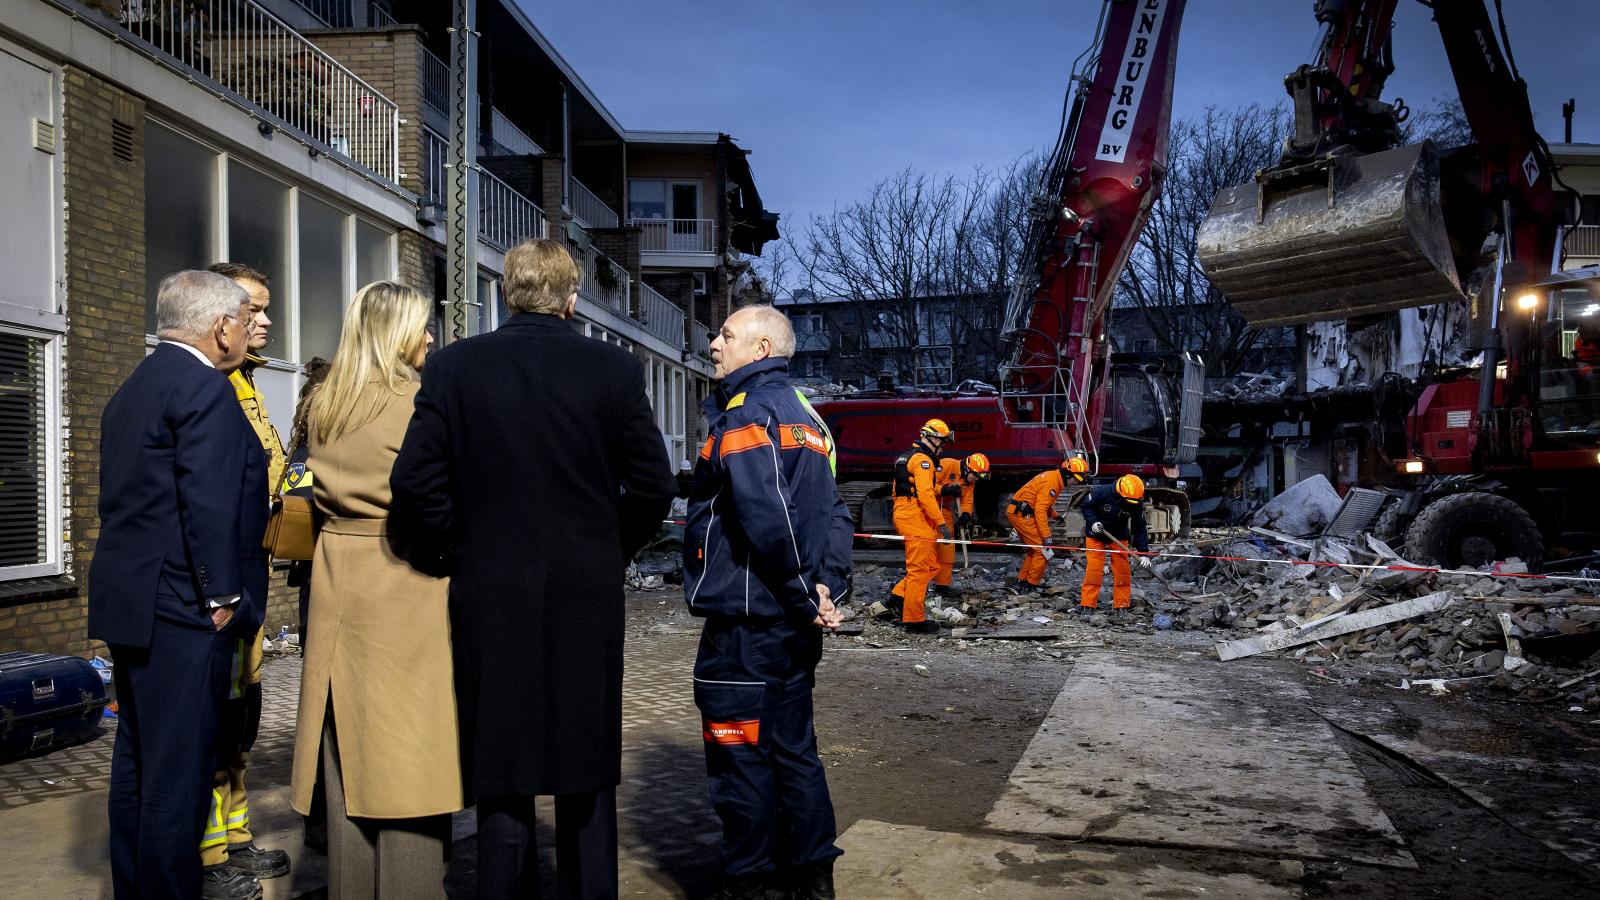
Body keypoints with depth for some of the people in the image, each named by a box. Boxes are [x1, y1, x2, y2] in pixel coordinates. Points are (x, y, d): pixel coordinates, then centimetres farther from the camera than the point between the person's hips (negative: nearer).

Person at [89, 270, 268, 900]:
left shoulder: (133, 388, 16)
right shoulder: (204, 386, -15)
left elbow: (126, 498, 19)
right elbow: (210, 502, -21)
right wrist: (223, 596, -16)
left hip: (129, 602, 10)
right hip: (182, 610, -10)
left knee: (138, 756, 18)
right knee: (178, 767, -2)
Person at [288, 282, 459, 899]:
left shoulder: (321, 406, 10)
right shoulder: (418, 402, -10)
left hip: (338, 586, 6)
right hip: (407, 588, -6)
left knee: (350, 752, 12)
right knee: (408, 746, -1)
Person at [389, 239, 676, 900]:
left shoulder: (454, 366, -3)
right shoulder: (615, 369, -3)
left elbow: (415, 482, -8)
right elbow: (653, 488, -3)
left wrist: (445, 559, 7)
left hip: (489, 598, 0)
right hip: (589, 598, 1)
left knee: (500, 774, 11)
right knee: (587, 774, 14)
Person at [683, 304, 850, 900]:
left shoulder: (745, 414, -12)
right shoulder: (803, 415, 15)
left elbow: (767, 515, -24)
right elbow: (836, 514, 11)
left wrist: (803, 593, -15)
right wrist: (825, 587, 2)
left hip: (744, 621, -9)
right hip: (795, 625, 9)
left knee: (741, 759, 2)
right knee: (793, 750, 17)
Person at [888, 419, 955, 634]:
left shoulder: (907, 457, 21)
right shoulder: (922, 459, -12)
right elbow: (925, 493, -22)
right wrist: (941, 522, -23)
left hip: (904, 515, 10)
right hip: (916, 518, -10)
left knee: (931, 565, 15)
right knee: (920, 569, -6)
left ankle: (899, 595, 13)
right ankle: (915, 620, -3)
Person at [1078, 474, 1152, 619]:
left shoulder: (1136, 504, -20)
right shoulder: (1102, 493, -29)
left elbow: (1139, 528, -13)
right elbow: (1086, 506, -11)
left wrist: (1143, 553, -18)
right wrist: (1093, 521, -28)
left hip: (1119, 536, 3)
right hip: (1095, 534, -3)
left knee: (1122, 569, -4)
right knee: (1093, 568, -10)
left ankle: (1120, 605, 6)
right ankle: (1087, 605, -4)